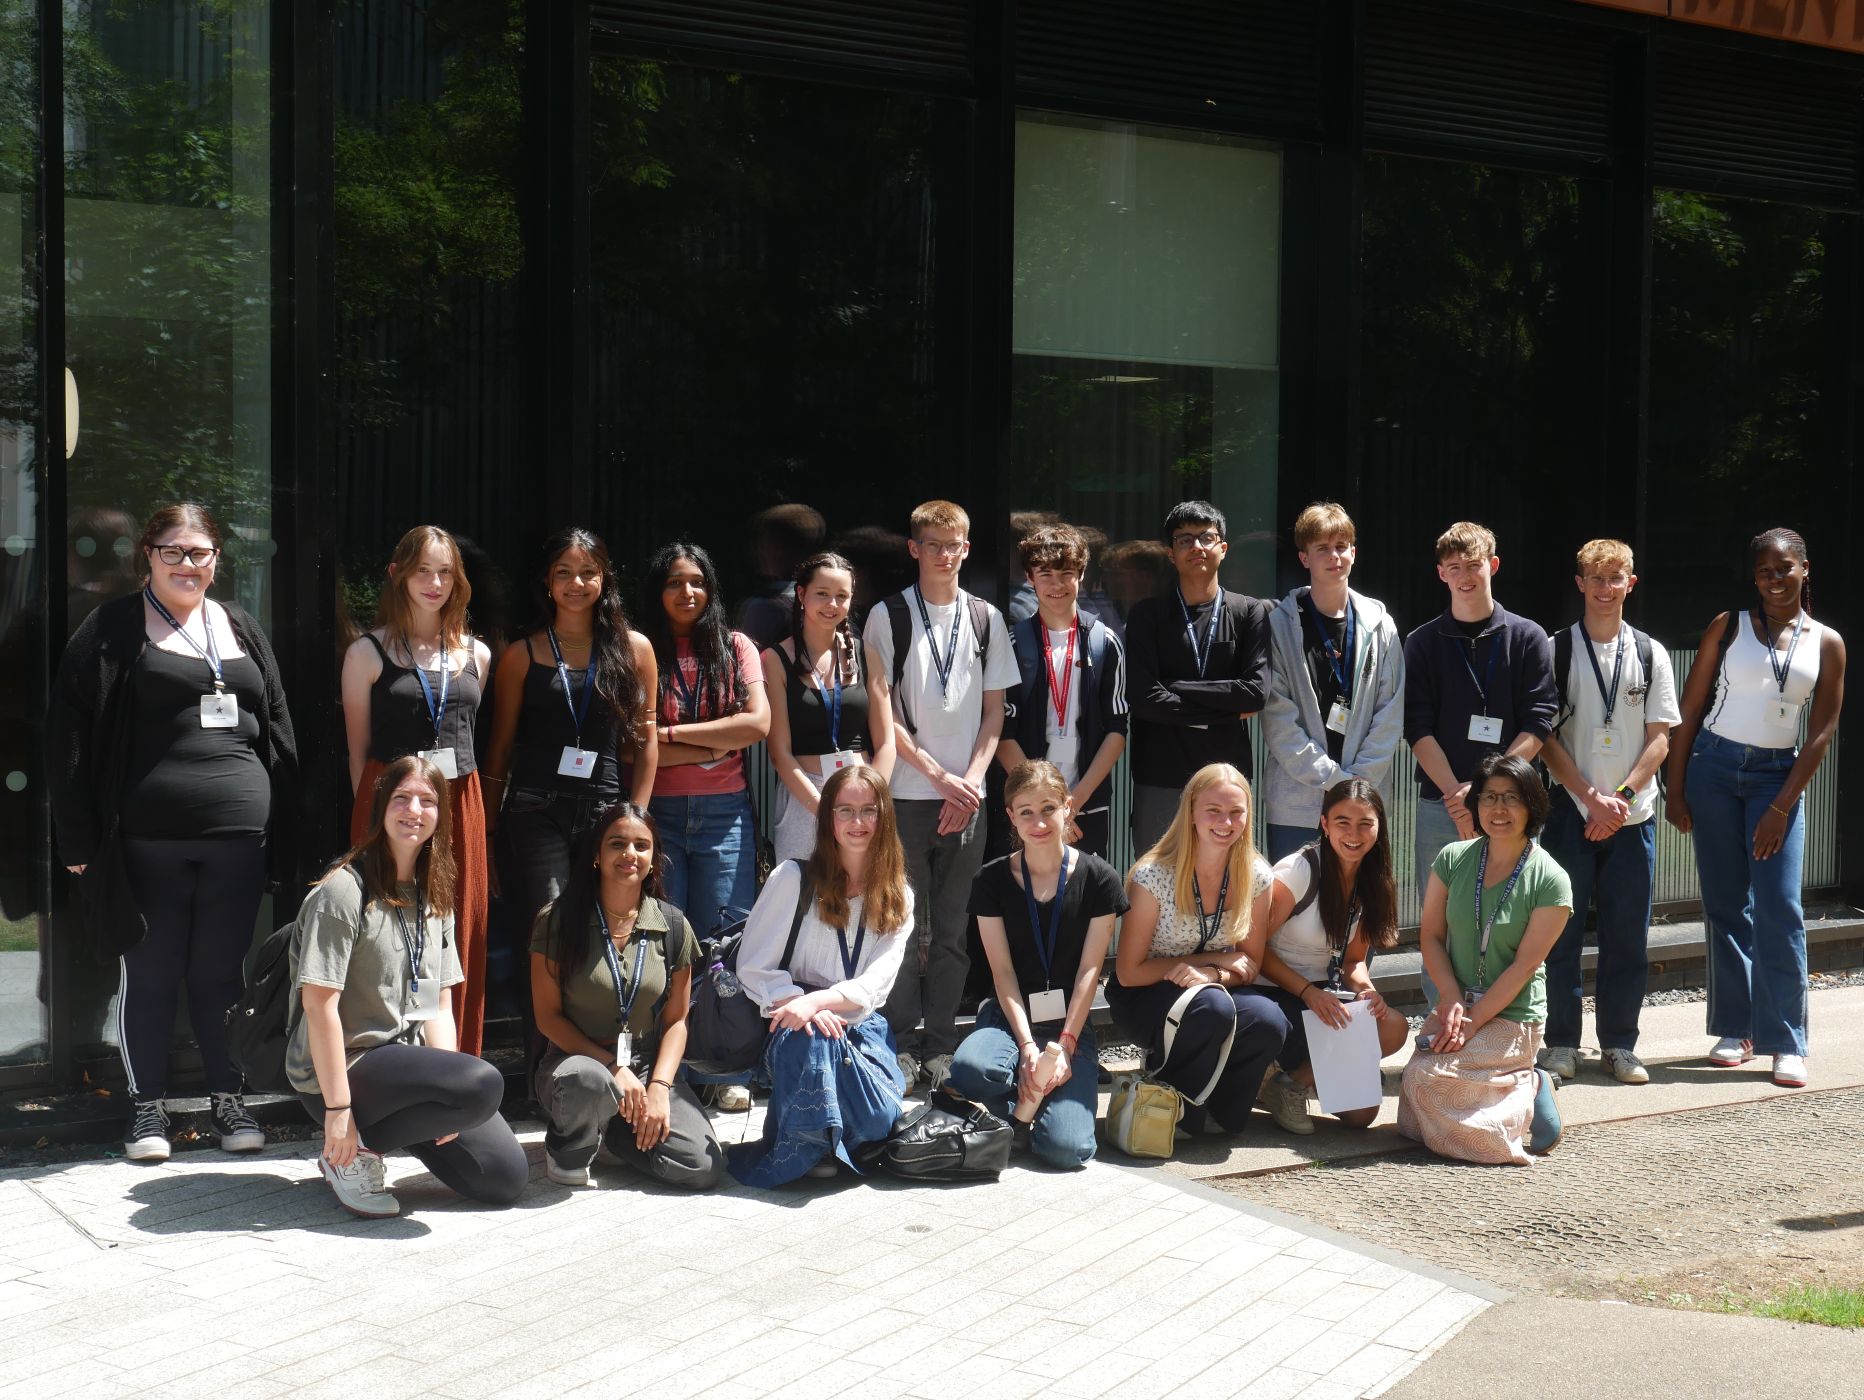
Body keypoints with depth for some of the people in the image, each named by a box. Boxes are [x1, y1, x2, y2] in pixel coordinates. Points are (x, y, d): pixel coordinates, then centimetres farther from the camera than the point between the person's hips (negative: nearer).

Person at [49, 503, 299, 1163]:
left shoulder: (243, 632, 14)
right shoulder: (111, 631, 2)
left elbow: (279, 732, 16)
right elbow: (71, 736, -2)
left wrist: (283, 829, 10)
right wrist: (81, 836, -7)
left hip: (237, 835, 3)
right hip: (147, 836, -3)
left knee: (222, 972, 9)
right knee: (150, 973, 5)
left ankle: (228, 1098, 20)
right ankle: (148, 1104, 17)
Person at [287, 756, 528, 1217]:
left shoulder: (435, 898, 12)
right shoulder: (344, 890, -13)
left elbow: (438, 1004, 9)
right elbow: (319, 1005, -17)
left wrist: (445, 1097, -5)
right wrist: (338, 1107, -20)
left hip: (407, 1060, 8)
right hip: (339, 1071, -8)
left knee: (507, 1178, -2)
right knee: (484, 1083, -30)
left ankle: (381, 1131, 13)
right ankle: (352, 1152, -11)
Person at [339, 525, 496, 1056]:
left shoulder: (476, 654, 13)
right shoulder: (369, 652, 2)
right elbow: (359, 749, 5)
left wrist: (455, 801, 14)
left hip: (461, 809, 4)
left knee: (461, 942, 5)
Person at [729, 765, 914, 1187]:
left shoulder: (898, 898, 8)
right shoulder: (794, 879, -1)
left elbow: (874, 985, -4)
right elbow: (753, 968, -5)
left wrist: (816, 1000, -24)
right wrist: (800, 1005, -24)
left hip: (863, 1027, 3)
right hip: (794, 1029, -2)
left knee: (881, 1120, -27)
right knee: (810, 1035, -40)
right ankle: (804, 1147, -22)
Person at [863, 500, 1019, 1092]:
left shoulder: (986, 619, 10)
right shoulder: (888, 616, 2)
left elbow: (993, 711, 10)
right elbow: (882, 712, -2)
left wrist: (971, 780, -4)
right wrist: (939, 775, -8)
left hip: (966, 798, 2)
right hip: (905, 794, -2)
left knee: (951, 929, 5)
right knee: (906, 925, -1)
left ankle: (940, 1044, 12)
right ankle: (902, 1043, 7)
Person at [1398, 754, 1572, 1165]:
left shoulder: (1550, 880, -8)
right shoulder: (1452, 859, 3)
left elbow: (1525, 964, -11)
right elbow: (1431, 935, 3)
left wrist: (1473, 1020, -17)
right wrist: (1452, 999, -12)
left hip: (1512, 1016, -5)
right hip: (1455, 1005, 5)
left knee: (1430, 1078, -25)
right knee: (1414, 1122, -10)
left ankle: (1531, 1092, 2)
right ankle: (1525, 1085, 14)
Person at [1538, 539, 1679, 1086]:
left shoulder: (1650, 654, 7)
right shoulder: (1555, 651, 1)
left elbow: (1659, 738, 3)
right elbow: (1546, 738, -3)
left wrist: (1622, 796, -10)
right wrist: (1593, 798, -11)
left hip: (1633, 815, 2)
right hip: (1571, 812, -2)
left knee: (1628, 934, 4)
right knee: (1563, 931, 0)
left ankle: (1619, 1044, 14)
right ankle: (1561, 1042, 10)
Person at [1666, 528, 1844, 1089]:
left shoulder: (1826, 643, 3)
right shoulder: (1730, 627, 2)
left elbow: (1821, 733, 1)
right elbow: (1689, 711, 3)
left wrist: (1781, 808, -7)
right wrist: (1675, 790, -2)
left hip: (1777, 775, 0)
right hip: (1712, 768, 0)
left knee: (1780, 910, -7)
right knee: (1725, 906, 5)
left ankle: (1786, 1043, -2)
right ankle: (1735, 1029, 14)